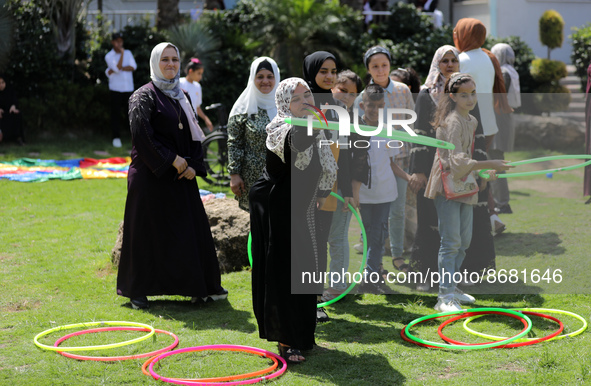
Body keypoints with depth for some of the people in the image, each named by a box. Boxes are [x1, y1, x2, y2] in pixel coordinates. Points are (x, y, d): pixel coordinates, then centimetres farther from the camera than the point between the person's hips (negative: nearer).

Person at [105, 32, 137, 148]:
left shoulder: (128, 53, 11)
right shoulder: (109, 56, 1)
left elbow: (133, 67, -5)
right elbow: (117, 68, -15)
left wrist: (118, 69, -12)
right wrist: (122, 53, -10)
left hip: (129, 88, 2)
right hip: (116, 89, -2)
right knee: (116, 113, -1)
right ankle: (116, 137, 5)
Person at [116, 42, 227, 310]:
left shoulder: (181, 97, 15)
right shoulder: (144, 96, -6)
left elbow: (194, 135, 15)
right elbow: (142, 135, -15)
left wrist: (193, 165, -1)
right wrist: (172, 160, -16)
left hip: (181, 175, 6)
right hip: (152, 175, -6)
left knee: (191, 229, 7)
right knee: (148, 231, -1)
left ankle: (201, 287, 15)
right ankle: (137, 290, 10)